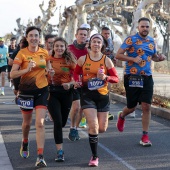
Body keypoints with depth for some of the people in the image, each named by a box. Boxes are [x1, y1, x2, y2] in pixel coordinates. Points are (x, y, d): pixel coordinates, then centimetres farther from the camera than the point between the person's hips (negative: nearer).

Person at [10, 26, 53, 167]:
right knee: (27, 122, 16)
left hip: (42, 90, 1)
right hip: (26, 90, -1)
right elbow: (12, 74, -14)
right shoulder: (22, 53, -9)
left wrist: (49, 70, -1)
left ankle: (40, 157, -11)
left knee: (40, 123, -11)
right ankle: (25, 142, 48)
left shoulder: (44, 53, 1)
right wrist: (27, 69, -27)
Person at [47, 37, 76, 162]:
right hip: (52, 92, -2)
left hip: (66, 92, 2)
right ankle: (60, 151, -3)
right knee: (58, 122, -10)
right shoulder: (48, 60, -2)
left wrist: (70, 84, -15)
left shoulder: (70, 60, 3)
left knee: (63, 122, 12)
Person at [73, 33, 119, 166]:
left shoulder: (106, 60, -2)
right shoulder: (83, 59, -1)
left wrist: (105, 77, -20)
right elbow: (76, 73, 14)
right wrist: (77, 81, -7)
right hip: (88, 94, -1)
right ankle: (94, 157, 1)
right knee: (93, 126, -13)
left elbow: (116, 78, -2)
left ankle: (92, 132, 44)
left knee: (102, 128, 5)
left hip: (103, 95, 2)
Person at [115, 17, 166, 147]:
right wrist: (133, 59, -22)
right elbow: (118, 55, -10)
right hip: (132, 78, -4)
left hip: (147, 78, 4)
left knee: (146, 107, -4)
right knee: (132, 107, 7)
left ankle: (145, 136, 4)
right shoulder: (131, 39, -6)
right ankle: (122, 116, 44)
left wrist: (160, 58, 3)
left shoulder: (151, 41, 11)